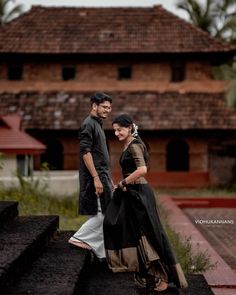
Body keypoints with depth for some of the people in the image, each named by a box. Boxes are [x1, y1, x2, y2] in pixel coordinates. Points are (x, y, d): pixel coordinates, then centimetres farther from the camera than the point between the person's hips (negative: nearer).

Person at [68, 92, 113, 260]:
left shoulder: (97, 125, 19)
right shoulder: (88, 125, -12)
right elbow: (85, 152, -20)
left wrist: (108, 179, 23)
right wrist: (96, 178, -24)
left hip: (101, 176, 10)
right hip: (95, 177, -10)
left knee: (102, 215, 10)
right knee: (101, 214, -9)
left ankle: (103, 253, 13)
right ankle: (79, 238, -2)